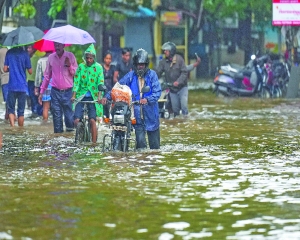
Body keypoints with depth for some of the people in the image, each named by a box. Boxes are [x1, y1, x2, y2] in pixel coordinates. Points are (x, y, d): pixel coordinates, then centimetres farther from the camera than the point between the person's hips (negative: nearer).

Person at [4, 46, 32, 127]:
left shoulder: (9, 53, 0)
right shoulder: (25, 54, -6)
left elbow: (5, 69, 1)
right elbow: (30, 71, -3)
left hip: (12, 86, 1)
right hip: (22, 86, -1)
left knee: (11, 109, 5)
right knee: (21, 111, 7)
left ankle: (12, 126, -15)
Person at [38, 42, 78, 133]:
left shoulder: (70, 56, 1)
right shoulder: (51, 57, 8)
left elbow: (76, 73, 3)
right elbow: (47, 76, 15)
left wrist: (69, 66, -16)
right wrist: (41, 91, 13)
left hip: (67, 91, -2)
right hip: (55, 92, 2)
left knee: (69, 117, -5)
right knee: (57, 117, 2)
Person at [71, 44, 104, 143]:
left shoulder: (98, 67, 0)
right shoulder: (81, 67, 4)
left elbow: (100, 82, -7)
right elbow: (76, 82, 1)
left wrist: (99, 96, -20)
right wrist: (74, 95, -11)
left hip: (93, 97, -2)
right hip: (81, 96, 2)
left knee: (92, 120, -11)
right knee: (76, 120, -8)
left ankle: (94, 142, -6)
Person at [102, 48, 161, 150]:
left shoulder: (152, 74, 0)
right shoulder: (130, 75, 8)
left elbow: (157, 91, -9)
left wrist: (147, 99, -27)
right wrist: (107, 97, -8)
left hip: (150, 110, -1)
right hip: (137, 112, 1)